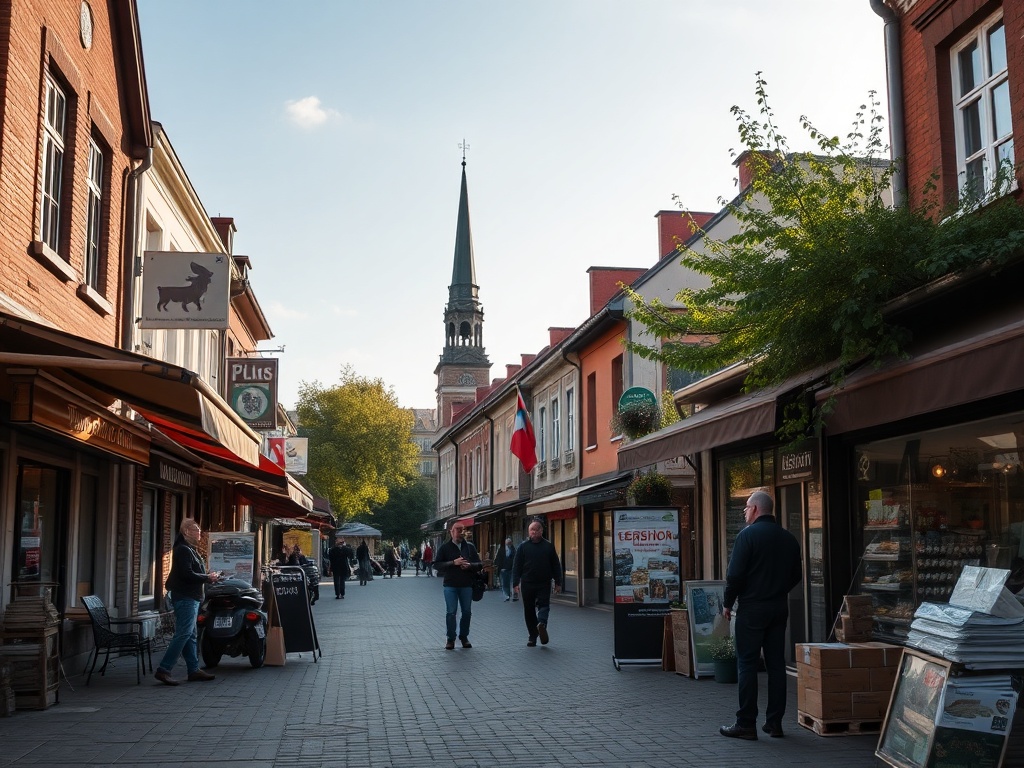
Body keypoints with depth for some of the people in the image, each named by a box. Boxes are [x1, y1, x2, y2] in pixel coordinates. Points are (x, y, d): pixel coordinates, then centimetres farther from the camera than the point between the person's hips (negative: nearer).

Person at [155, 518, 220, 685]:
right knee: (183, 634, -13)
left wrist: (208, 578, 7)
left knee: (190, 635, 12)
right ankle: (163, 670, -13)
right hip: (186, 597, -11)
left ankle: (194, 670, 16)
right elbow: (187, 574, -23)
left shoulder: (190, 550, 20)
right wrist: (208, 578, -12)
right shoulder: (183, 550, -13)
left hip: (190, 598, 11)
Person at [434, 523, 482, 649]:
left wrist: (469, 565, -12)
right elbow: (437, 565, -6)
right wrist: (453, 563, -17)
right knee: (451, 612, -4)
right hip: (450, 585, -3)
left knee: (467, 612, 6)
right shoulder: (445, 547, 2)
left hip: (467, 585, 3)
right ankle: (451, 639, 7)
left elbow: (479, 564, 10)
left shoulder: (470, 547, 9)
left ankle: (464, 637, 21)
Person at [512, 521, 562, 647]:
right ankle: (533, 636, 11)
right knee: (529, 610, 4)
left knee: (544, 605, -19)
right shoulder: (523, 546, 4)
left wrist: (558, 583, 5)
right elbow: (516, 566, 2)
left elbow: (556, 565, 8)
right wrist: (516, 583, -5)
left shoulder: (548, 546, 5)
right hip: (527, 584, 1)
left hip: (544, 584, -1)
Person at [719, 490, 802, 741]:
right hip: (780, 608, 6)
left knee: (747, 664, -1)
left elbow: (735, 574, -14)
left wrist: (727, 604, -3)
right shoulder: (789, 538, 9)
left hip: (752, 608, -6)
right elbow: (795, 576, 14)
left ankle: (746, 724, 0)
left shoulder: (748, 535, -11)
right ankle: (774, 722, 13)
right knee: (776, 664, 10)